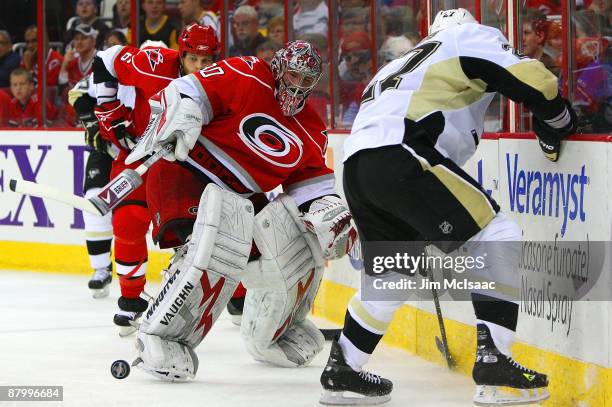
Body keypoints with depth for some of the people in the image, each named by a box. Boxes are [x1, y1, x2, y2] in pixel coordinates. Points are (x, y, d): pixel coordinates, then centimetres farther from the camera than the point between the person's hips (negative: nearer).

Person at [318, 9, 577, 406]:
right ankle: (492, 360, -12)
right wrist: (560, 122, 18)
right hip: (400, 156, -8)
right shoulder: (473, 36, 15)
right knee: (498, 235, -3)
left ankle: (342, 371, 32)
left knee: (391, 272, 27)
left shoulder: (403, 64, 38)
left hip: (357, 164, 8)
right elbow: (533, 81, -2)